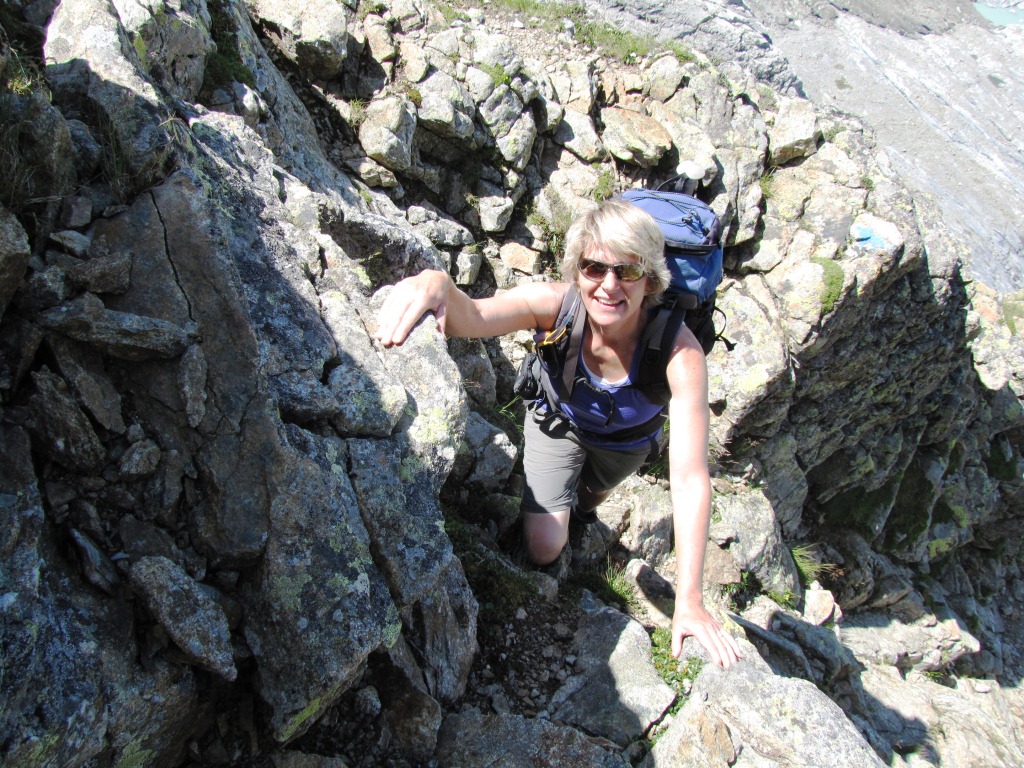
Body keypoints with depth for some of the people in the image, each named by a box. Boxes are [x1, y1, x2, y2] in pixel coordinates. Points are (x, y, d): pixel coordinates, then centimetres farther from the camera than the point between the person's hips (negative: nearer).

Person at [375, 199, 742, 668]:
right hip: (560, 421, 0)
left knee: (584, 504, 28)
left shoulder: (679, 352, -41)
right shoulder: (556, 304, -38)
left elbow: (690, 478, -44)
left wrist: (689, 602, -47)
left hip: (624, 441, 1)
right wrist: (436, 284, -81)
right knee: (544, 550, -6)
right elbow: (470, 319, -55)